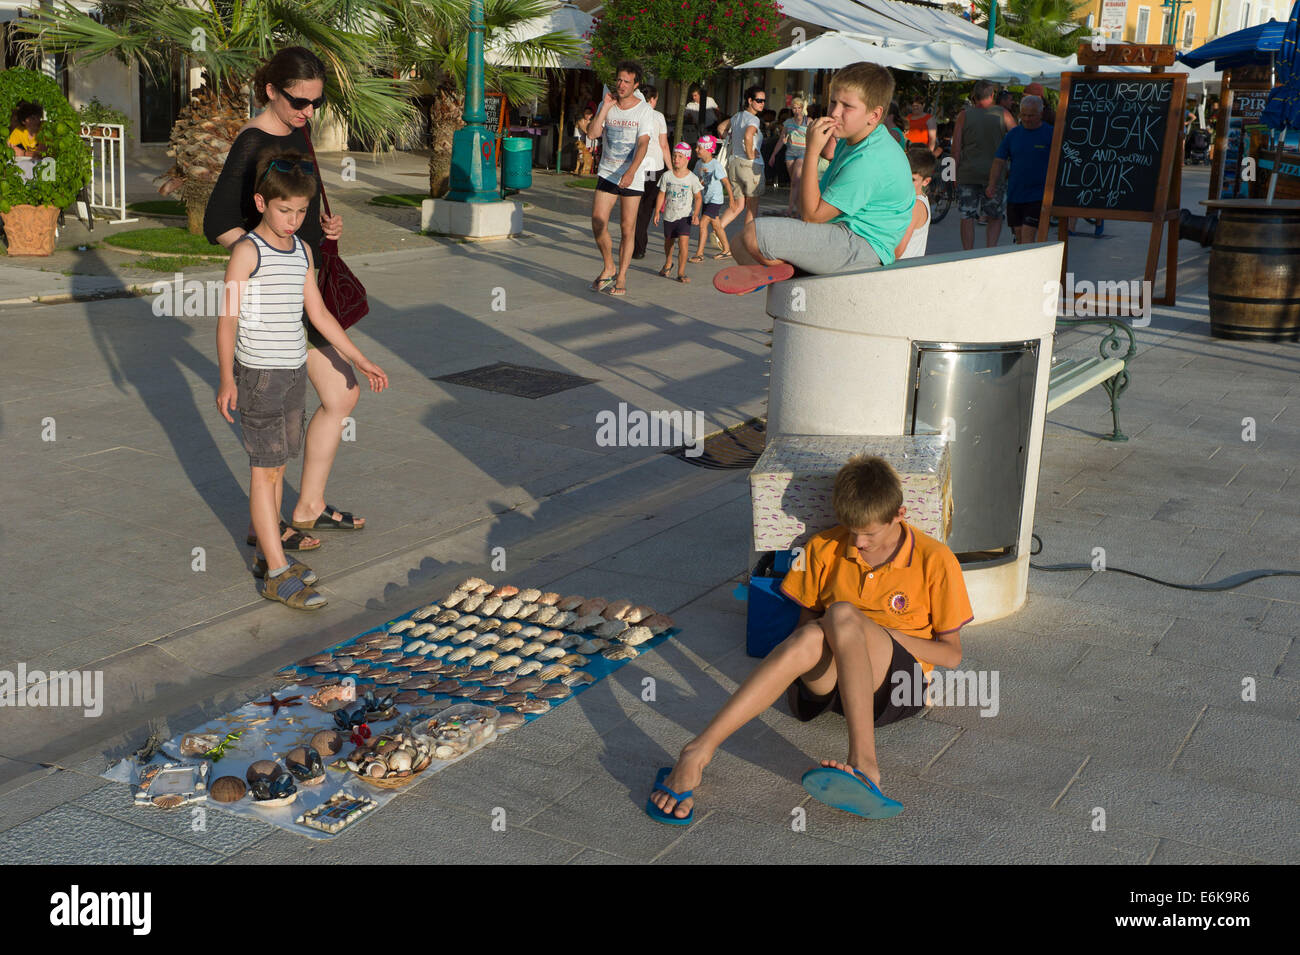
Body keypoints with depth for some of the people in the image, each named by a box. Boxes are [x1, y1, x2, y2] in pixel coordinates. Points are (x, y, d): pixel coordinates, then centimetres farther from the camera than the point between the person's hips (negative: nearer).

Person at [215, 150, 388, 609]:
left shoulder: (303, 251, 8)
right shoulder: (247, 251, -11)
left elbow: (318, 313, 14)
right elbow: (228, 317, -12)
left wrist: (360, 360, 14)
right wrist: (226, 378, -18)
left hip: (295, 371, 7)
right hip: (257, 373, -7)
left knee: (278, 465, 14)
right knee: (265, 469, -4)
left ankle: (269, 548, 26)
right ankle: (278, 574, -2)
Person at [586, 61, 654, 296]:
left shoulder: (644, 109, -5)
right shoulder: (606, 105, 5)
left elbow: (643, 144, -14)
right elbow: (593, 134, -6)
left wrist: (630, 171, -28)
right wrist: (606, 107, -11)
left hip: (632, 177, -3)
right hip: (606, 173, 3)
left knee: (627, 227, -1)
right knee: (598, 222, -6)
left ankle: (621, 277, 9)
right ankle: (609, 269, 15)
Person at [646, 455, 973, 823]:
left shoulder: (935, 561, -1)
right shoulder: (823, 548, 7)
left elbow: (951, 653, 3)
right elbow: (806, 621, 16)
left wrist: (885, 634, -11)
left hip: (895, 682, -2)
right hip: (827, 678, 2)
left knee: (843, 614, -34)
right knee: (808, 639, -37)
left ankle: (862, 762, -48)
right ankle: (698, 753, -48)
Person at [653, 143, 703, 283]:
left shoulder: (692, 178, -7)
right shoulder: (667, 176, -2)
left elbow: (698, 197, -1)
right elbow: (662, 194, 5)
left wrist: (696, 214, -12)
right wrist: (657, 212, 1)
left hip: (684, 216, -3)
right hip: (669, 215, 3)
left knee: (683, 241, -18)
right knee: (668, 241, 18)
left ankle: (681, 272, -11)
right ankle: (668, 264, 46)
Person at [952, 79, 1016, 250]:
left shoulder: (965, 115, 2)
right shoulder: (1003, 114, 2)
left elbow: (956, 147, -1)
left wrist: (956, 173, 6)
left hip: (968, 174, 0)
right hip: (994, 174, 0)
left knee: (967, 218, 5)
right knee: (995, 217, 13)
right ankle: (991, 249, -1)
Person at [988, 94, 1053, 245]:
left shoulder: (1050, 134, -3)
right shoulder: (1012, 135, 8)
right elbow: (999, 161, 6)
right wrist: (992, 184, -9)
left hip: (1037, 197, -5)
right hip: (1014, 195, 5)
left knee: (1027, 236, -12)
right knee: (1019, 236, 10)